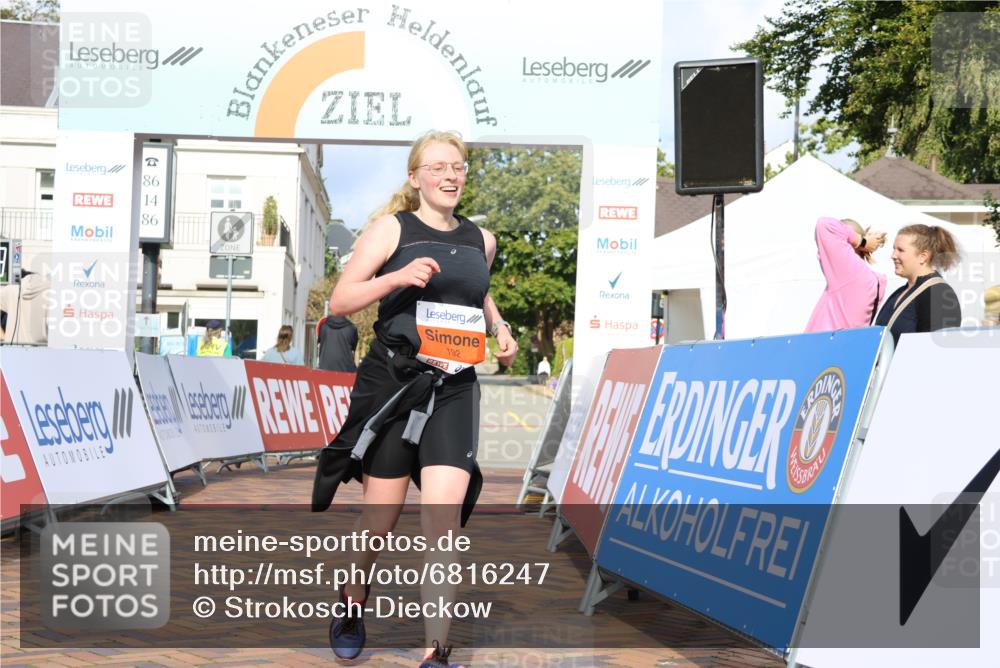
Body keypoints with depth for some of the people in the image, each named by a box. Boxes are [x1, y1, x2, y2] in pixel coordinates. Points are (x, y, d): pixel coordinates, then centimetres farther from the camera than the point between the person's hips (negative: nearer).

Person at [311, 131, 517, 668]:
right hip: (391, 382, -2)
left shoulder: (480, 240, 12)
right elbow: (339, 302, -5)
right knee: (380, 517, 7)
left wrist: (500, 329, 14)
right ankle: (352, 605, 37)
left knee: (444, 519, -12)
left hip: (454, 388, 2)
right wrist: (399, 276, -20)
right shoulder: (392, 227, 0)